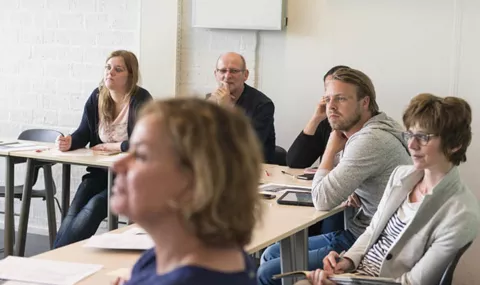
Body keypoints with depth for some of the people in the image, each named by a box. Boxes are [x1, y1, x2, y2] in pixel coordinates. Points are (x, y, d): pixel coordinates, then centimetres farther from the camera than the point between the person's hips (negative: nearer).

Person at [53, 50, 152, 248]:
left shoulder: (141, 101, -13)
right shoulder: (97, 97, 5)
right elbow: (83, 135, 7)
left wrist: (111, 146, -12)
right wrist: (69, 142, -16)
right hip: (100, 171, 5)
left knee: (93, 207, -27)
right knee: (74, 212, -19)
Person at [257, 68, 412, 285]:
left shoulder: (371, 139, -24)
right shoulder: (359, 134, 8)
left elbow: (322, 200, -24)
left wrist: (332, 148, -10)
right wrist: (349, 192, -4)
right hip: (354, 234, 10)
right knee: (270, 255, 15)